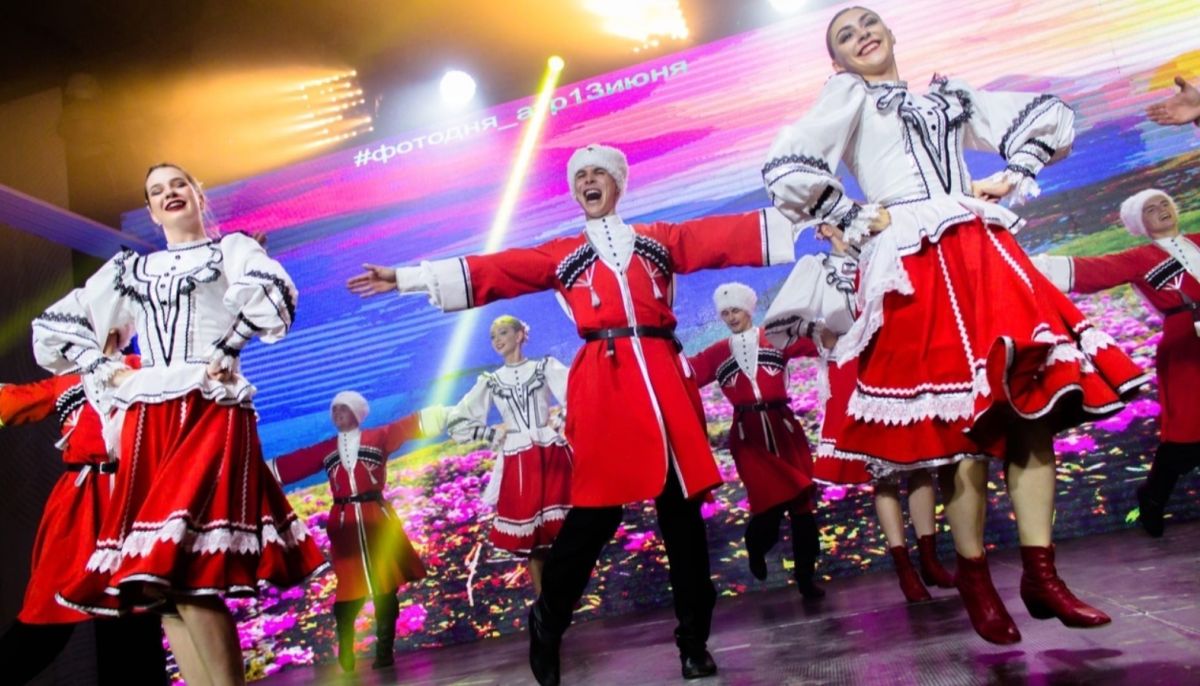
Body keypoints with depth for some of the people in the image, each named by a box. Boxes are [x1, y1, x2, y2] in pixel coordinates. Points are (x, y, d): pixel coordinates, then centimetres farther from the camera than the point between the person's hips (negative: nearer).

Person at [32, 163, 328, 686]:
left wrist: (223, 354, -10)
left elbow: (270, 290, -12)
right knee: (156, 575, -2)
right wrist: (107, 372, 12)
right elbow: (53, 327, 25)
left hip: (212, 414, -5)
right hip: (148, 425, 5)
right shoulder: (129, 269, 22)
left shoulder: (231, 248, 11)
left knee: (183, 566, -17)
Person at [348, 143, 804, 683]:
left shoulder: (660, 239, 18)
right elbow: (498, 271, 8)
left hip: (663, 376, 2)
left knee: (682, 507, 3)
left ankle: (694, 639, 14)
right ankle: (547, 623, 12)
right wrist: (409, 278, 1)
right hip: (603, 383, -1)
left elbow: (721, 237, 11)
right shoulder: (563, 255, 15)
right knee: (596, 509, -6)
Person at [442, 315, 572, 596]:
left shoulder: (545, 367, 4)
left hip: (553, 456, -2)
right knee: (529, 537, 3)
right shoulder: (490, 381, 9)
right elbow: (456, 421, 10)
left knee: (563, 530, -3)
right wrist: (492, 435, 5)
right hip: (518, 465, 2)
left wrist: (560, 420, -6)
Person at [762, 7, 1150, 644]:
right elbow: (785, 167, -7)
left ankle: (1041, 574, 3)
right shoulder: (848, 96, 10)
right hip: (915, 267, -5)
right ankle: (974, 577, 4)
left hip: (983, 256, 5)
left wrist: (1009, 178, 12)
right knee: (965, 421, -9)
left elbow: (1050, 117, 28)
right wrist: (857, 220, -3)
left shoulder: (948, 94, 25)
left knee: (1031, 402, -3)